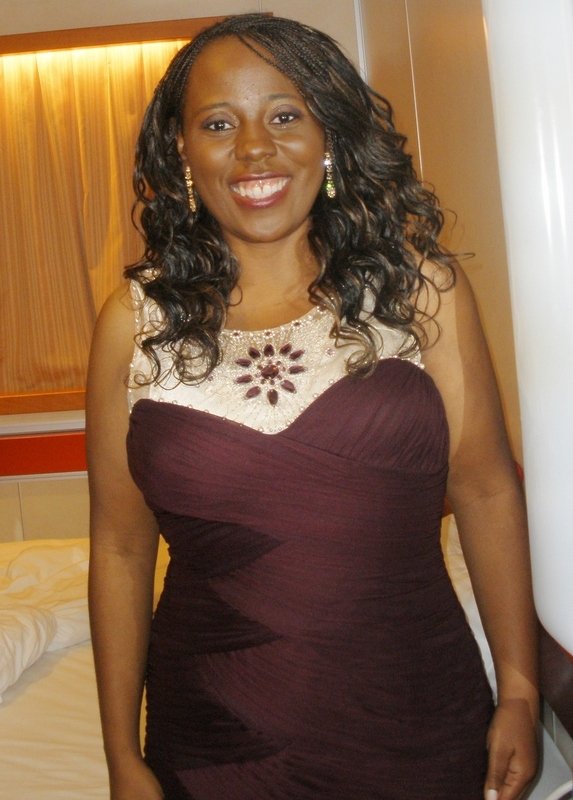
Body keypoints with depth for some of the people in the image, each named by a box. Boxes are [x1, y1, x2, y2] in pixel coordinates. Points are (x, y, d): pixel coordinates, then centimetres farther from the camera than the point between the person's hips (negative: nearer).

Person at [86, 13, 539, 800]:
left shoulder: (419, 284, -5)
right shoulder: (136, 321, -4)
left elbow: (485, 489, -1)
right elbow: (121, 546, -1)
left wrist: (520, 690, 0)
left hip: (420, 732, 0)